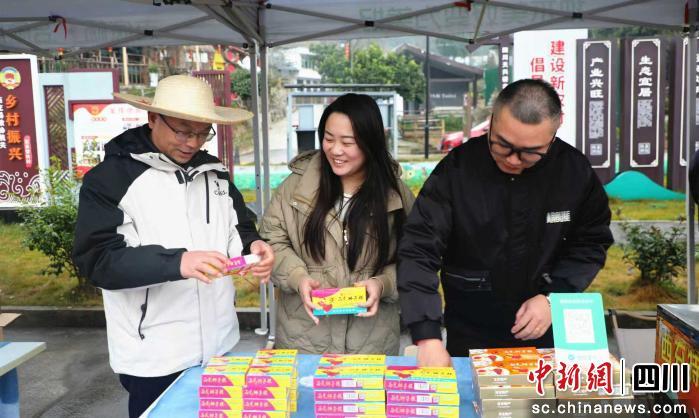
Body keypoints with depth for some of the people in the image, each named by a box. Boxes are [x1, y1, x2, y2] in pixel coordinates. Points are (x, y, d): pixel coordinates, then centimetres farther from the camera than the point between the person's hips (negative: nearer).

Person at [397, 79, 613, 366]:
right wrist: (428, 336, -30)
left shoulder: (575, 170, -10)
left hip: (548, 331, 2)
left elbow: (592, 243, 2)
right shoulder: (457, 169, -18)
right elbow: (419, 251, -21)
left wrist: (554, 296, -12)